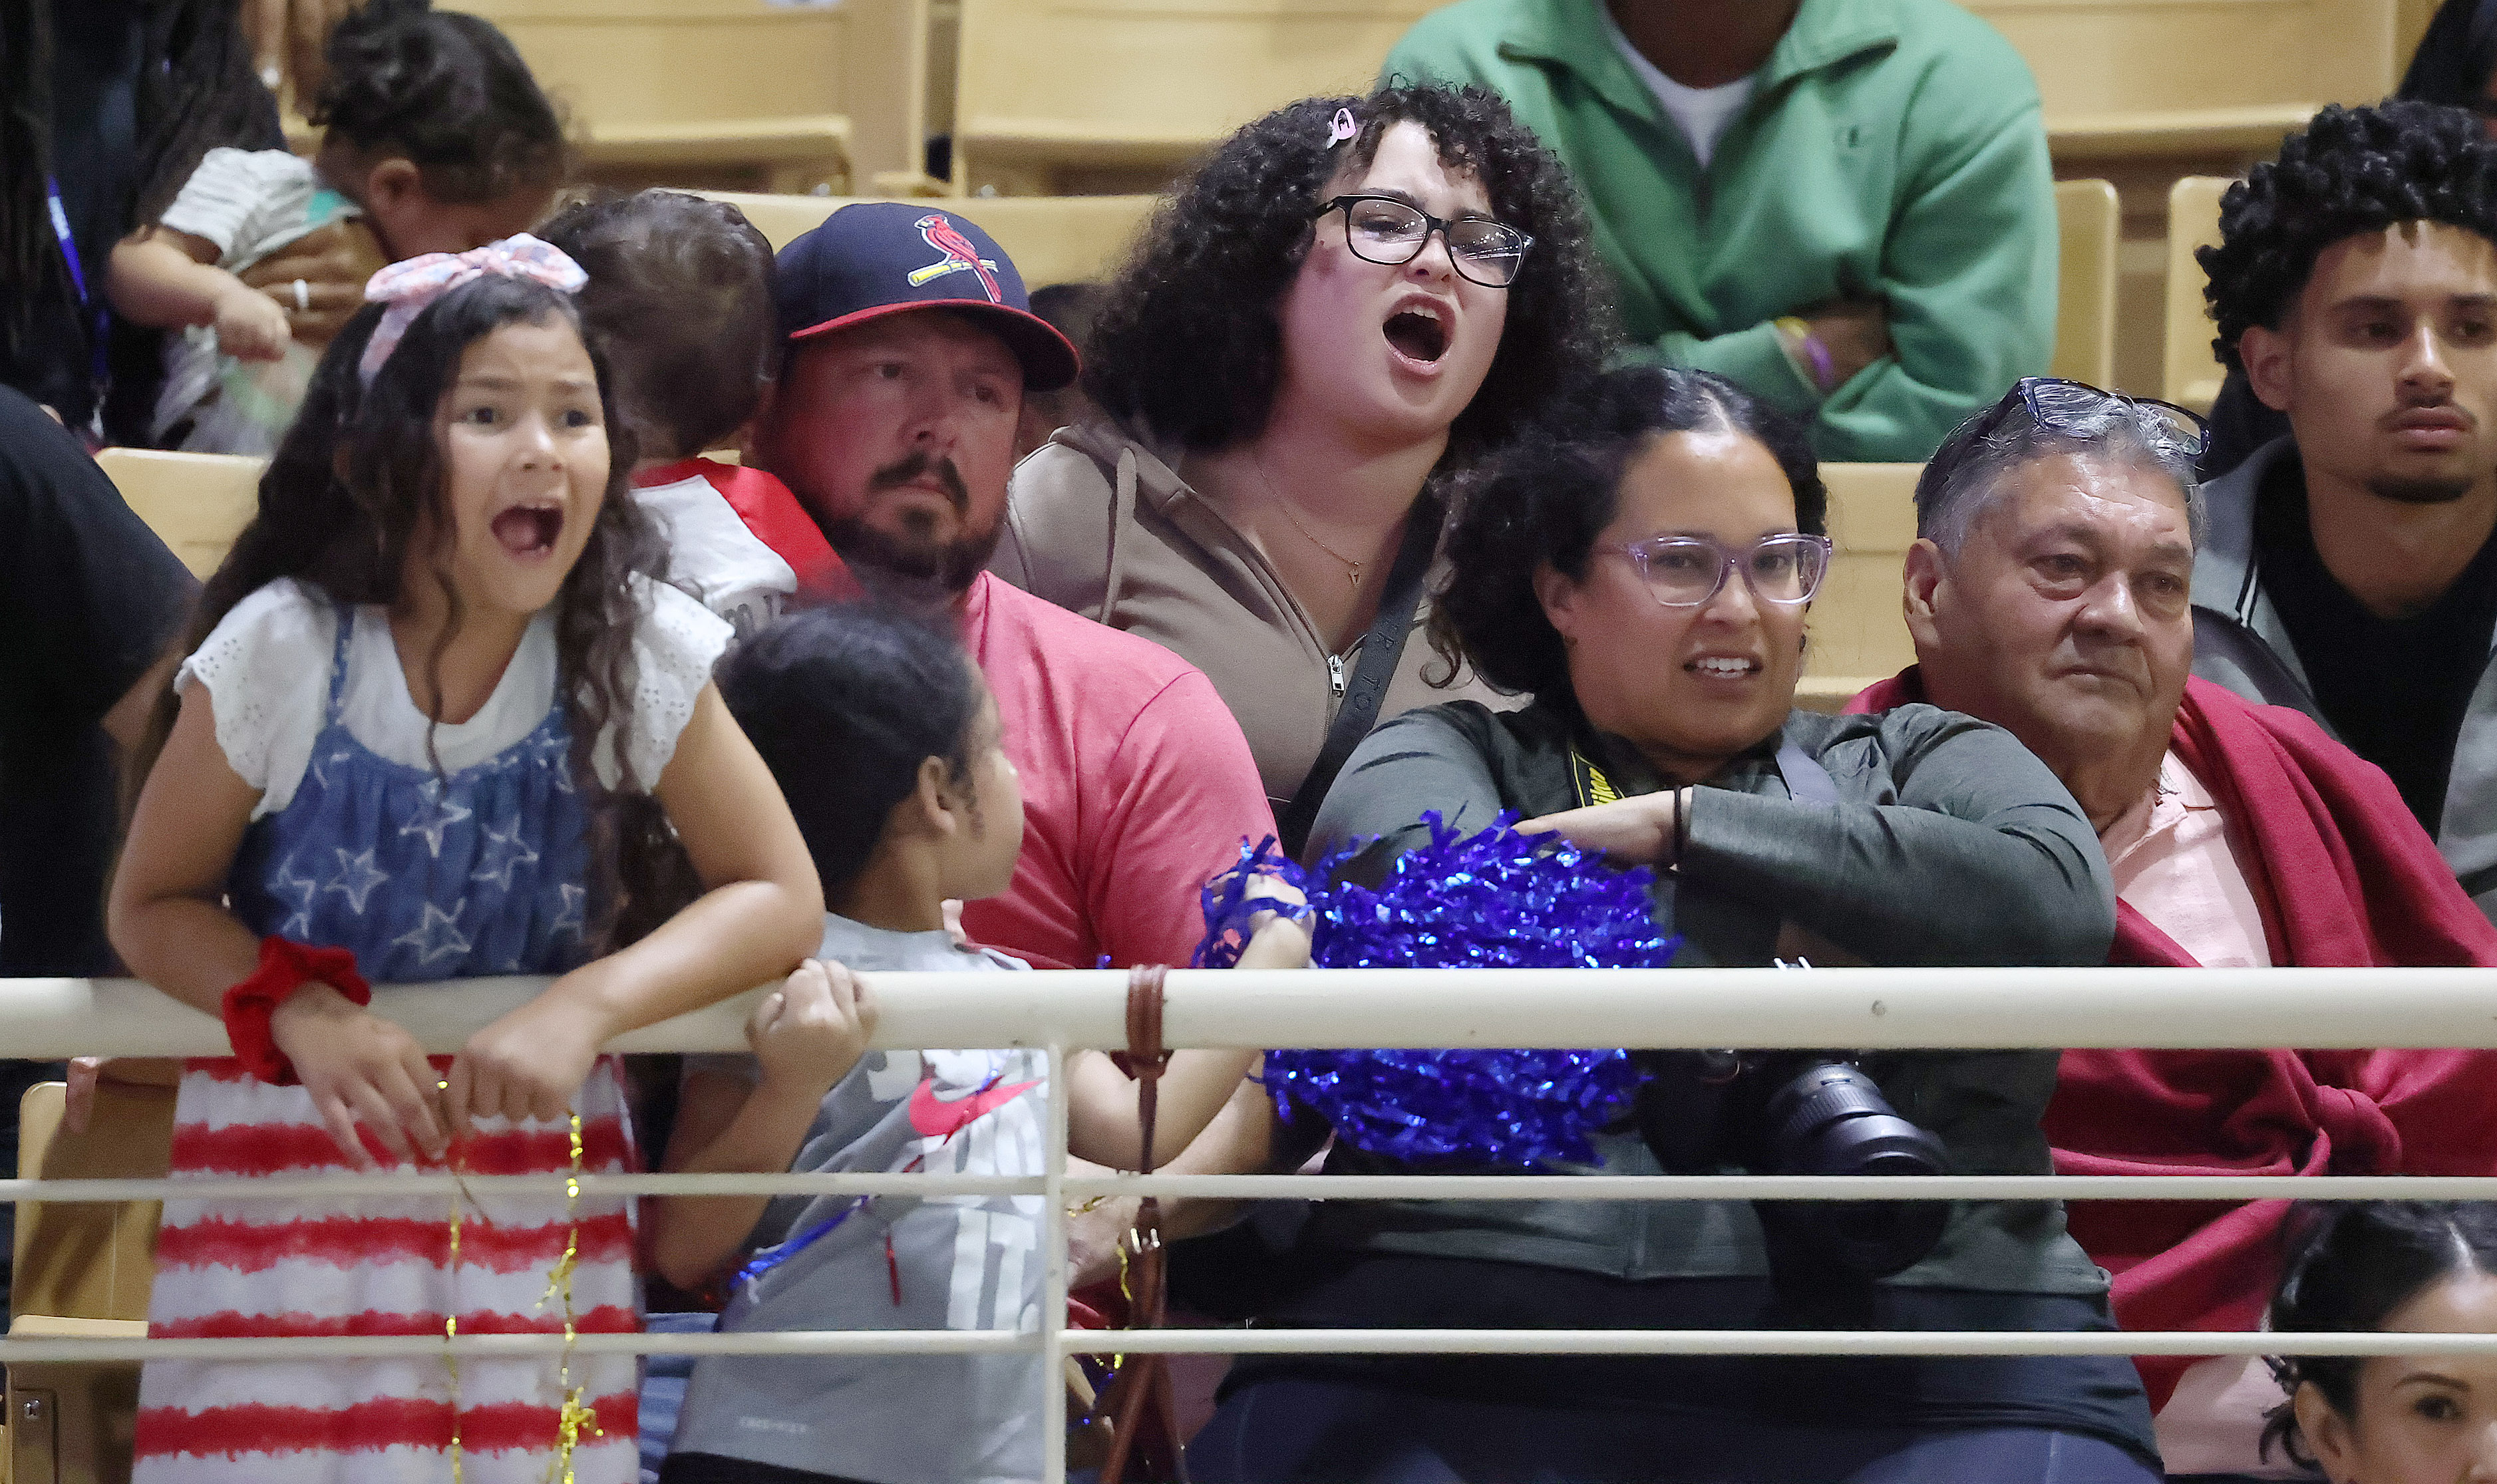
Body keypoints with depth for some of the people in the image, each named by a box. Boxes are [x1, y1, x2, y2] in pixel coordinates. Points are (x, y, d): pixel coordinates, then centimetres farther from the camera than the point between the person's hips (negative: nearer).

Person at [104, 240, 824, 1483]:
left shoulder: (644, 653, -12)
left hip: (534, 1169, 1)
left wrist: (585, 1006, -23)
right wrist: (306, 1018, -24)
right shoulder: (280, 654, -15)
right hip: (289, 1164, -1)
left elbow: (778, 899, -7)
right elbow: (154, 906, -5)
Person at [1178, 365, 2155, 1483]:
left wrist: (1682, 825, 2)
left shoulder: (1919, 761, 23)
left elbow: (2060, 903, 1)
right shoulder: (1445, 759, 20)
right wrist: (1804, 939, 0)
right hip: (1467, 1346, -1)